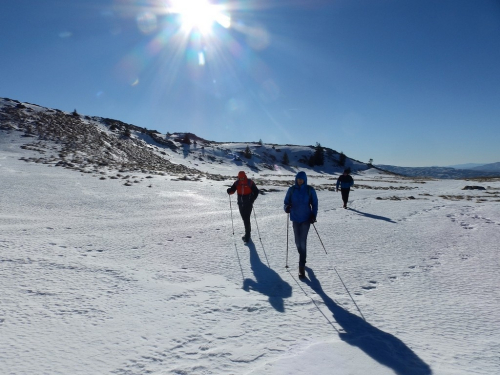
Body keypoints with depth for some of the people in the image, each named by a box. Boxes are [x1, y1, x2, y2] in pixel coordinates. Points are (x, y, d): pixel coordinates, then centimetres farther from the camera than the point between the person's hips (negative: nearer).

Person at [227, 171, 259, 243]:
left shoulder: (250, 183, -12)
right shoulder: (237, 183, -2)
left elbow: (256, 192, -6)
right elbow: (232, 190, -1)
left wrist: (252, 200, -18)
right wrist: (229, 190, -25)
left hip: (248, 203, -5)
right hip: (240, 203, 5)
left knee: (246, 218, -11)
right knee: (244, 218, 14)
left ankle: (247, 234, -6)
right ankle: (248, 230, 35)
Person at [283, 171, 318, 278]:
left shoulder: (310, 190, -4)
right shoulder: (292, 190, 0)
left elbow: (314, 203, 2)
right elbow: (287, 201, 6)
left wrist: (313, 215, -9)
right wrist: (287, 207, -17)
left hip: (306, 218, -3)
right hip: (295, 218, 3)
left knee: (302, 241, -10)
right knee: (297, 241, 10)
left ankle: (301, 267, -5)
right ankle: (302, 258, 38)